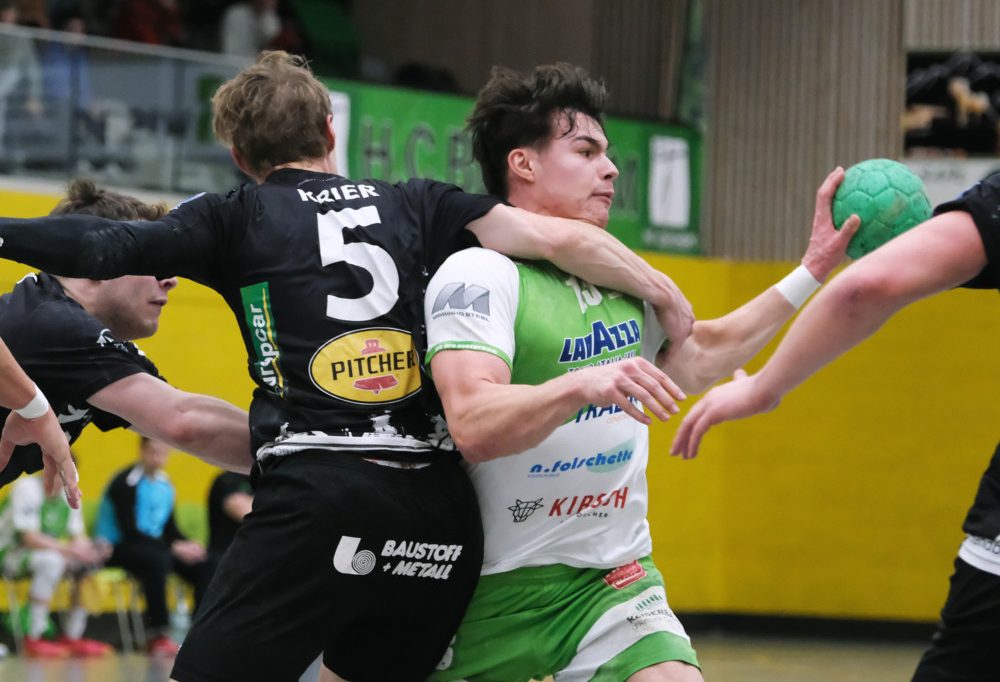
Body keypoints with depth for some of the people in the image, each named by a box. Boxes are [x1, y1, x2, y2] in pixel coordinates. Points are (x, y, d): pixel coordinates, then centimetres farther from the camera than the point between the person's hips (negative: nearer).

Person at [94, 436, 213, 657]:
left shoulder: (165, 485, 11)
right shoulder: (125, 483, -13)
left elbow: (170, 529, 14)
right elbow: (130, 531, -20)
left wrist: (188, 545, -9)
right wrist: (173, 548, -23)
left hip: (151, 546, 8)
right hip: (116, 548, -8)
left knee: (202, 563, -9)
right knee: (157, 559, -37)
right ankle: (157, 636, -34)